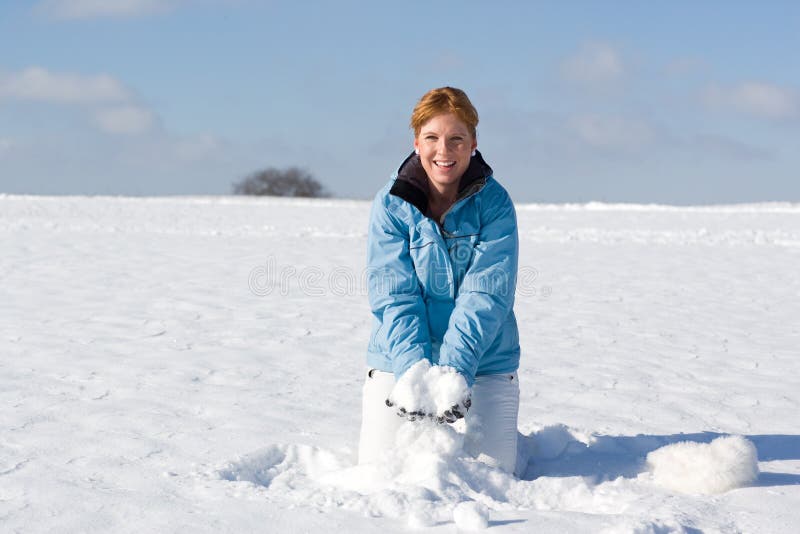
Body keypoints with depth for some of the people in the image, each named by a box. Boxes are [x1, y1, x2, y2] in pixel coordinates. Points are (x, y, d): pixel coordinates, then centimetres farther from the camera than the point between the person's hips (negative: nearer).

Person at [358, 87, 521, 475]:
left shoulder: (495, 203, -7)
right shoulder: (391, 203, -6)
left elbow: (485, 296, -15)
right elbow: (394, 297, -12)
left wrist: (455, 368, -27)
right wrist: (414, 371, -25)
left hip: (483, 362, 0)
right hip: (398, 360, 0)